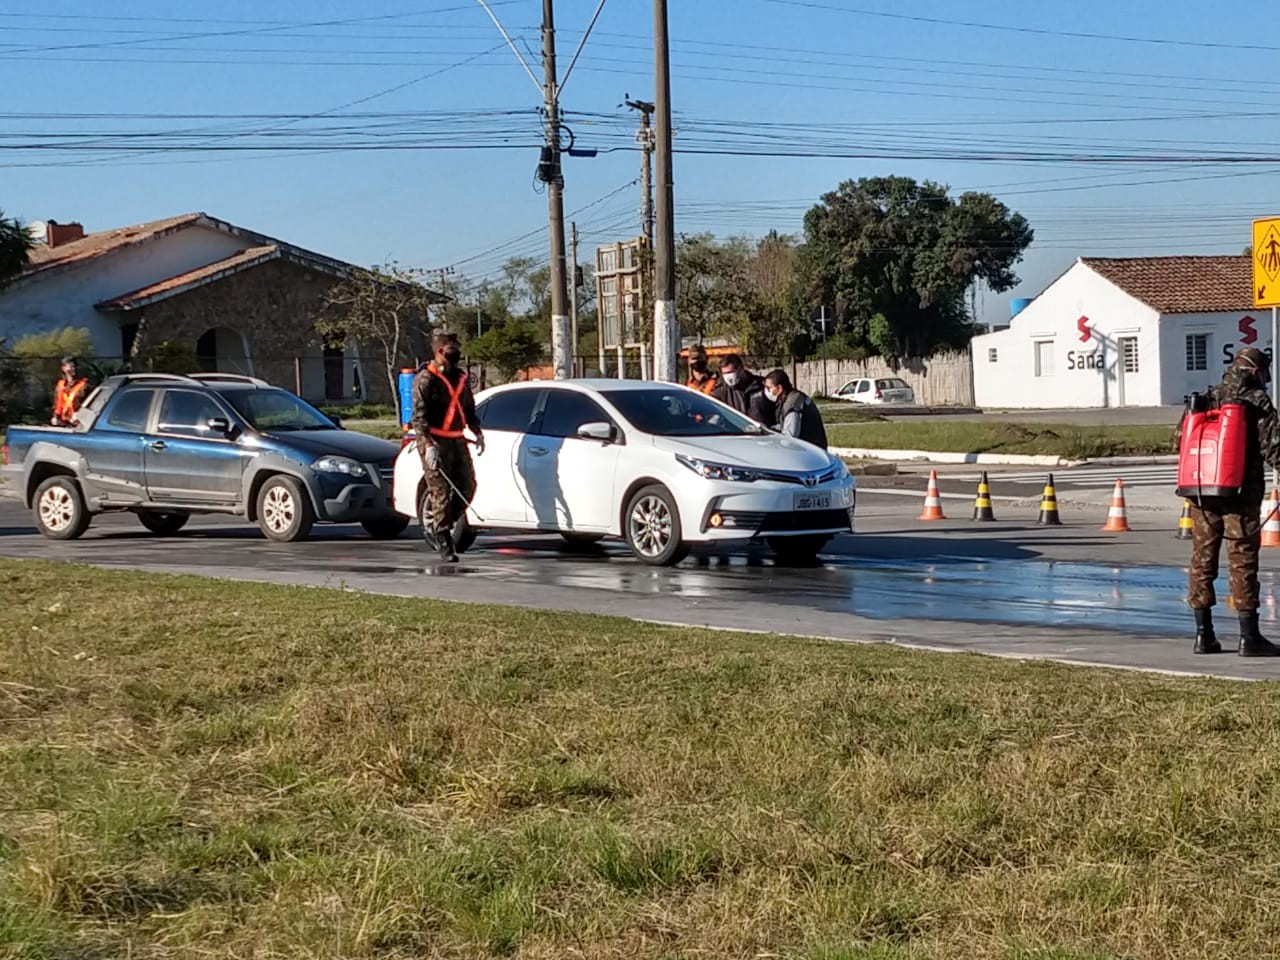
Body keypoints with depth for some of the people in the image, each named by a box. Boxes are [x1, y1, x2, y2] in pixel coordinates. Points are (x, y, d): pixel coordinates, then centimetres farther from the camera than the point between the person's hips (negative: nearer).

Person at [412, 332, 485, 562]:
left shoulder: (460, 377, 15)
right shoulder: (425, 379, -7)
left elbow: (469, 409, 26)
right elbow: (419, 415, -13)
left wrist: (477, 432, 11)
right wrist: (428, 444, -24)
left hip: (457, 440, 7)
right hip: (434, 442, -7)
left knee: (467, 486, 2)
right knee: (441, 492, -7)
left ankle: (438, 523, 21)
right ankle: (444, 543, -1)